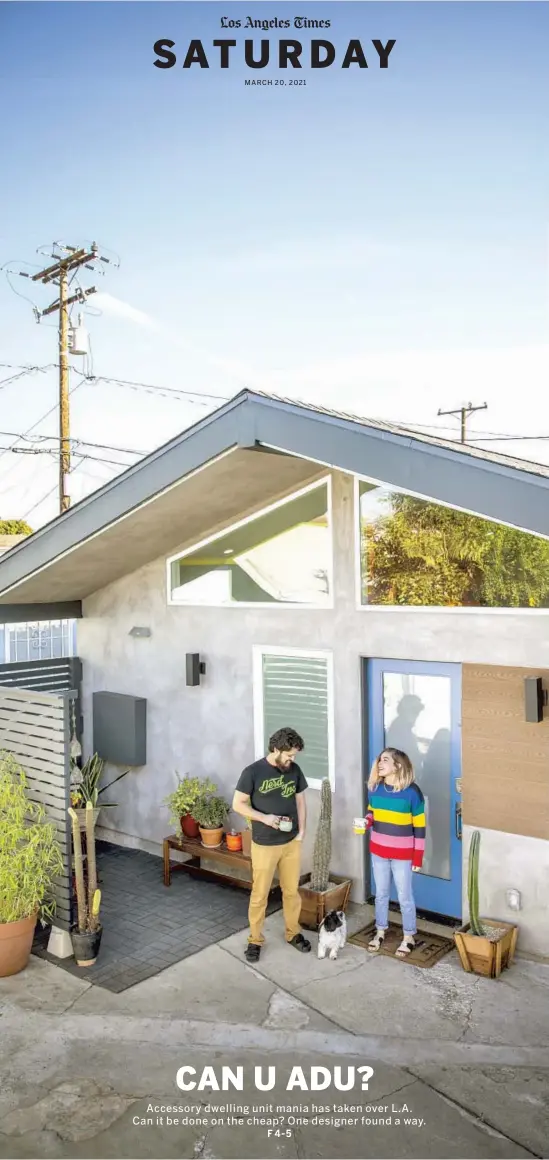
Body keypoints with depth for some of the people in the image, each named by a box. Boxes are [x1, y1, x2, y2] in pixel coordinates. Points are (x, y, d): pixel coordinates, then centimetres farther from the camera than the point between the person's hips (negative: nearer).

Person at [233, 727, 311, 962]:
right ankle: (255, 940, 24)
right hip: (264, 845, -4)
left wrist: (302, 831, 1)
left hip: (291, 842, 4)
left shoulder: (295, 770, -2)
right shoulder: (253, 772, -16)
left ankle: (293, 933, 34)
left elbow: (300, 801, 9)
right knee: (259, 894, 7)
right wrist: (264, 817, -22)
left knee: (292, 890, 15)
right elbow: (238, 804, -12)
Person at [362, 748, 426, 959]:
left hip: (402, 854, -4)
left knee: (404, 897, 10)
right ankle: (380, 931, 38)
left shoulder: (411, 791, -18)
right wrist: (367, 821, -10)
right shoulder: (375, 788, -5)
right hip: (378, 850, 4)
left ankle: (409, 937, 29)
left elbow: (419, 826, -12)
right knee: (381, 893, 19)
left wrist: (418, 857, -10)